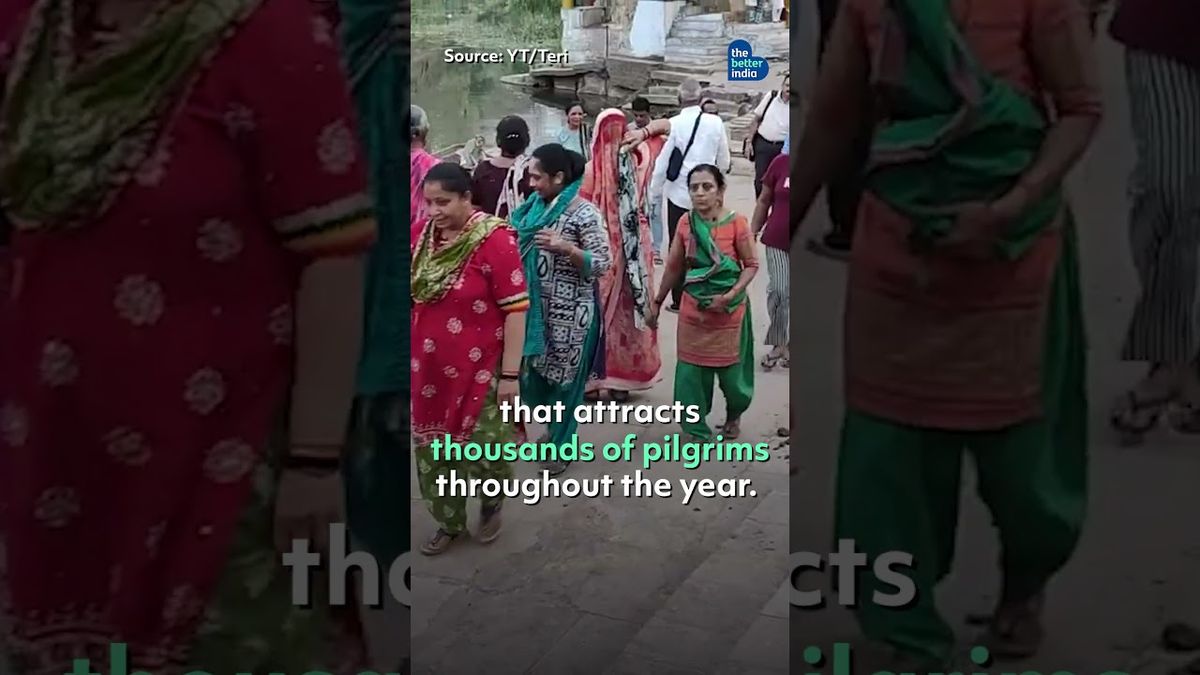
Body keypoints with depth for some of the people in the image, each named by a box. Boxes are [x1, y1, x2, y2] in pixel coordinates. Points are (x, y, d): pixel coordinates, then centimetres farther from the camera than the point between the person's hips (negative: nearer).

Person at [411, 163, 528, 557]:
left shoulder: (494, 240, -18)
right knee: (433, 448, 14)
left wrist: (510, 374, -17)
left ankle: (492, 502, 34)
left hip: (480, 371, -5)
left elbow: (516, 309, -17)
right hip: (429, 370, 6)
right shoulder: (420, 234, 1)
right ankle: (449, 522, 34)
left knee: (484, 448, 2)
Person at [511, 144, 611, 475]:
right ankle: (554, 427, 42)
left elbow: (603, 263, -17)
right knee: (538, 369, 18)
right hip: (538, 306, 7)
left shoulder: (585, 213, -17)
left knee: (565, 375, 7)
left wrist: (566, 248, -29)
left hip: (570, 312, -7)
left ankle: (562, 444, 24)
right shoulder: (536, 206, 4)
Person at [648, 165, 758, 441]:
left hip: (728, 311, -3)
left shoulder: (736, 223, -14)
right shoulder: (685, 223, -3)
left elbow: (752, 264, -8)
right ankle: (696, 430, 19)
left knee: (729, 367, 11)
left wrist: (730, 295, -20)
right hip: (693, 309, 3)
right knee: (691, 371, 4)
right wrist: (657, 302, 11)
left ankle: (734, 415, 40)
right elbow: (674, 266, 7)